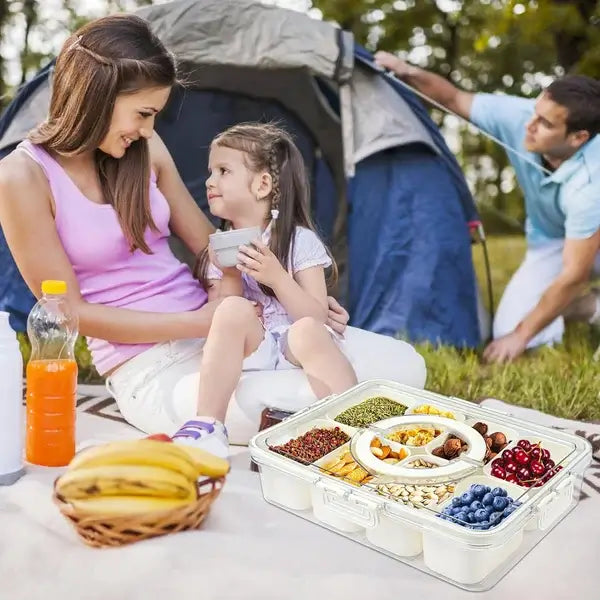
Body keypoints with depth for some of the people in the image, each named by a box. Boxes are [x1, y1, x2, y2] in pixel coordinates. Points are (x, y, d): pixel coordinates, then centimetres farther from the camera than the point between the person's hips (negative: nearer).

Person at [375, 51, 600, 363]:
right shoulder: (517, 115, -27)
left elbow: (573, 274, -36)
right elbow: (456, 100, -9)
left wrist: (521, 335, -30)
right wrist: (409, 73, -27)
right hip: (551, 240, 5)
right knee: (508, 329, -14)